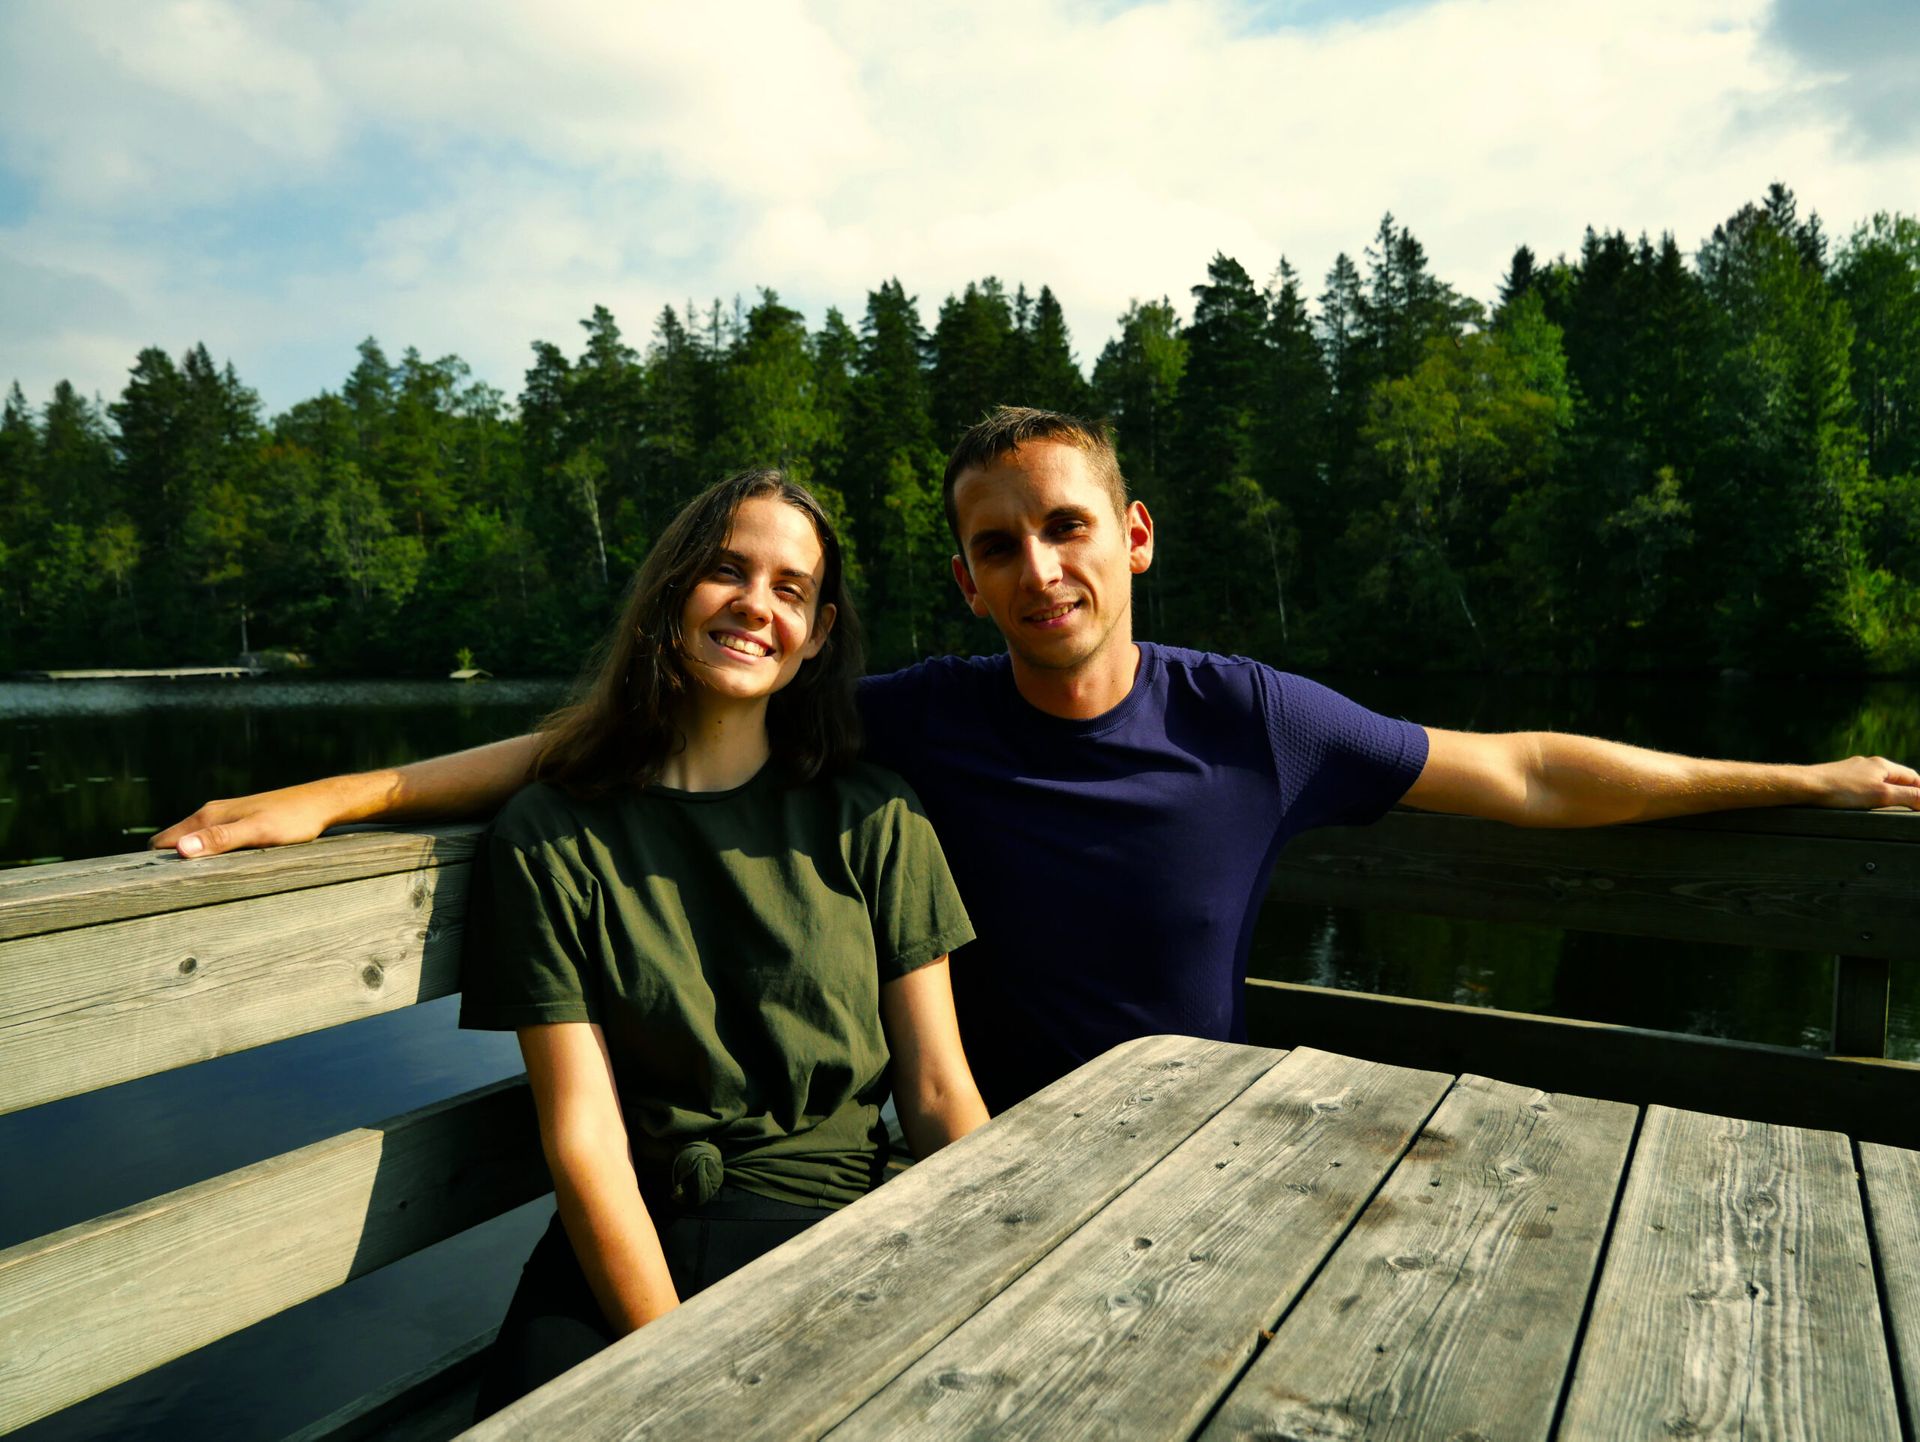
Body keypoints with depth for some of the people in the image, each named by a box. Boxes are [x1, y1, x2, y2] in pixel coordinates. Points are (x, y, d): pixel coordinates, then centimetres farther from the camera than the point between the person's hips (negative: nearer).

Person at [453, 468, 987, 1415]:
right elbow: (582, 1132, -6)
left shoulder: (874, 822, 2)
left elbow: (939, 1093, 3)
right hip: (623, 1245, 0)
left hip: (831, 1231, 0)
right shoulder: (547, 840, -1)